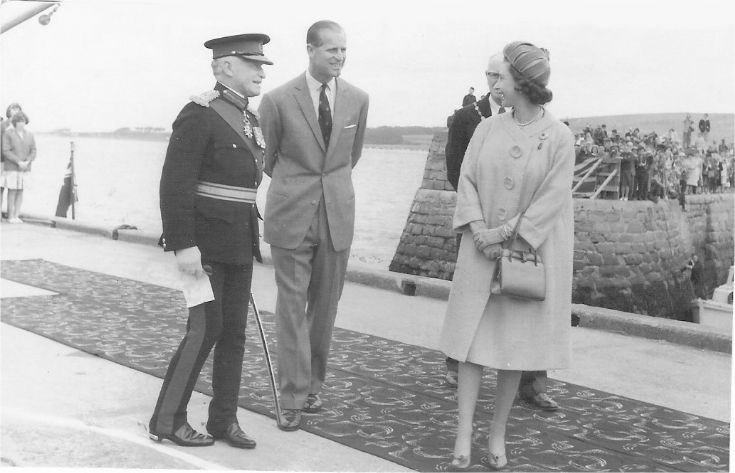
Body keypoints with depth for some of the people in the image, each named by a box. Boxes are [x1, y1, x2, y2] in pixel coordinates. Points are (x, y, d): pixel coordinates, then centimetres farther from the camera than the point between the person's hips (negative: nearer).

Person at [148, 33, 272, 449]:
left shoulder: (251, 121, 13)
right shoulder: (199, 116, -13)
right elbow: (175, 185, -18)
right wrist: (183, 246, -22)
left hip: (240, 243, 8)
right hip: (205, 241, -8)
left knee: (234, 331, 8)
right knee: (207, 328, -8)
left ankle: (224, 419, 17)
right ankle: (167, 420, 5)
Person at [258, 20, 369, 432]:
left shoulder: (358, 100, 1)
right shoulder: (278, 101, -8)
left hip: (338, 214, 3)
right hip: (292, 214, -3)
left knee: (326, 304, 9)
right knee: (292, 304, -1)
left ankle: (314, 385, 23)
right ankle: (294, 397, 6)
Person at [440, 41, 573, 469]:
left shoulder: (559, 137, -7)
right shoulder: (488, 129, 3)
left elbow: (552, 199, -11)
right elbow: (467, 180, 2)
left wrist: (503, 234, -13)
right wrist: (478, 229, -12)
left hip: (529, 252, -2)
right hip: (481, 254, 3)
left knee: (515, 342, 5)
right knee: (474, 337, -2)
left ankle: (498, 433, 18)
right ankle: (464, 434, -1)